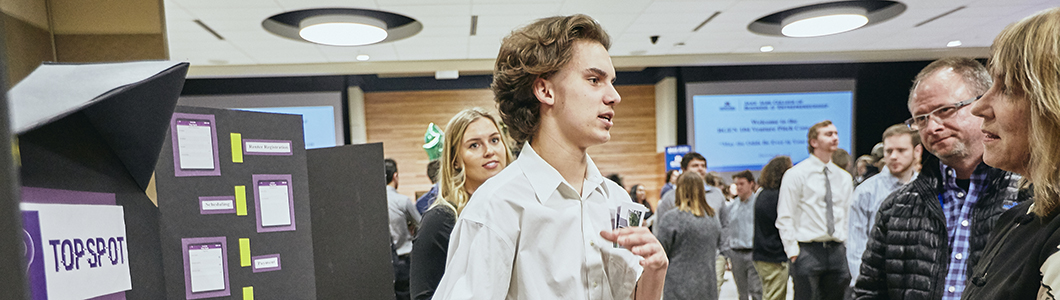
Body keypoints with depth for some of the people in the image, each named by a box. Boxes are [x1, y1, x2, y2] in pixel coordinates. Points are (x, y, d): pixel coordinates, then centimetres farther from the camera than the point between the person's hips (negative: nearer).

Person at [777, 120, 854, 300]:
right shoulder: (796, 174, -3)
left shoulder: (844, 177, 14)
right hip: (808, 250, -5)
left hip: (837, 250, 5)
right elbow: (785, 217, -6)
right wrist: (793, 251, -11)